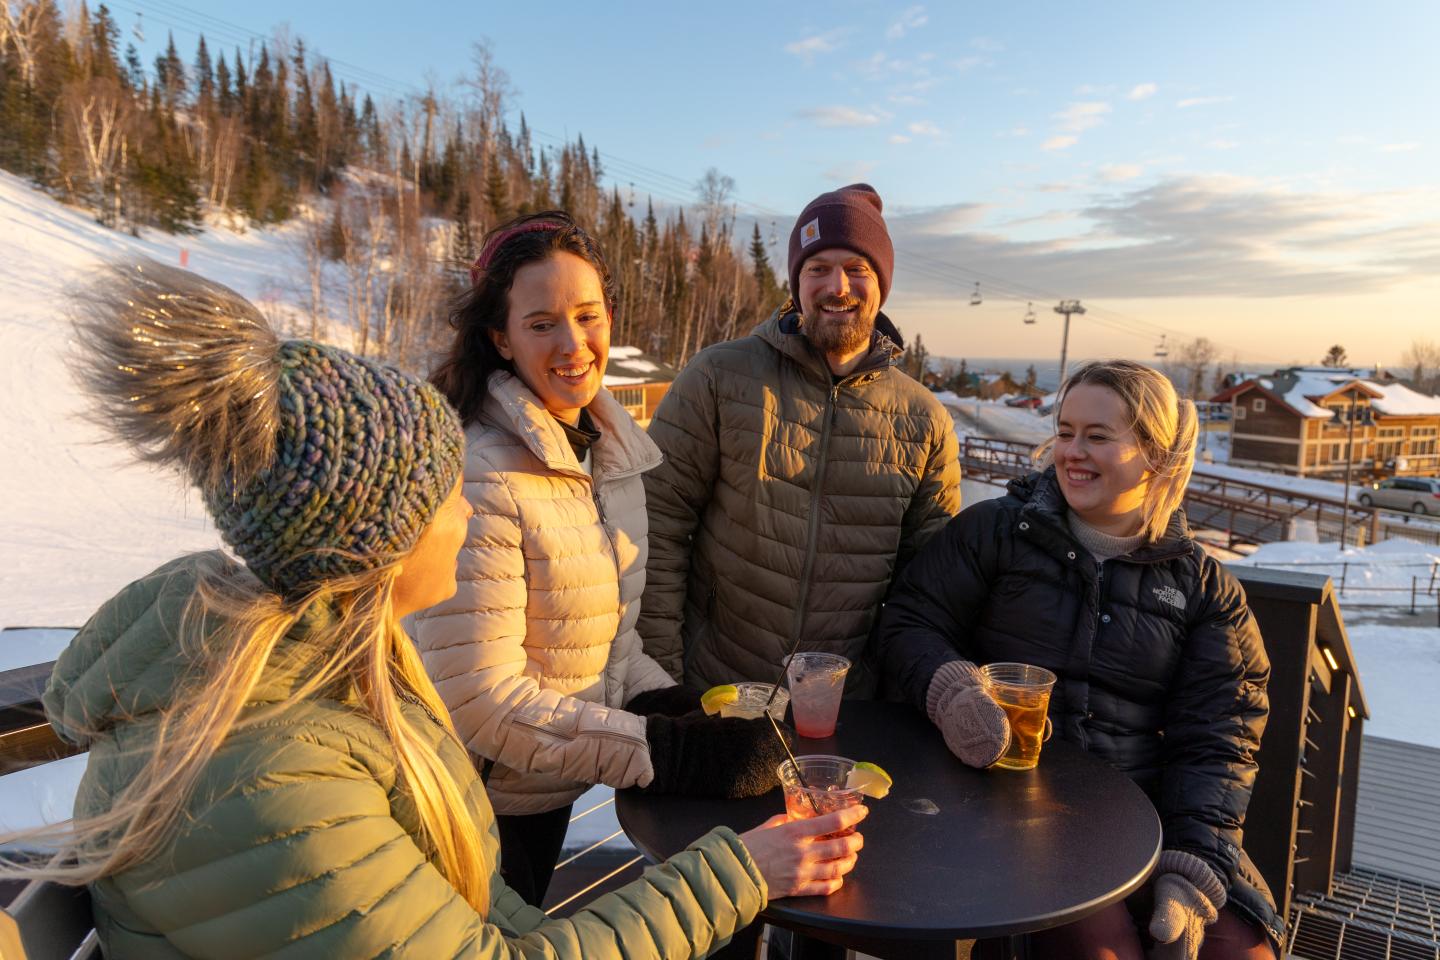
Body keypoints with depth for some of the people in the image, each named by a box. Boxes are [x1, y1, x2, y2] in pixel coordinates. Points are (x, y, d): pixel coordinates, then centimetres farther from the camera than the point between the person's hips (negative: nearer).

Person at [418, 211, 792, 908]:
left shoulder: (611, 447, -2)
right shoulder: (481, 480, -27)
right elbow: (479, 699, -26)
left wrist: (674, 705, -10)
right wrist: (670, 753, -26)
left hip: (550, 796, 7)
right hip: (483, 808, -7)